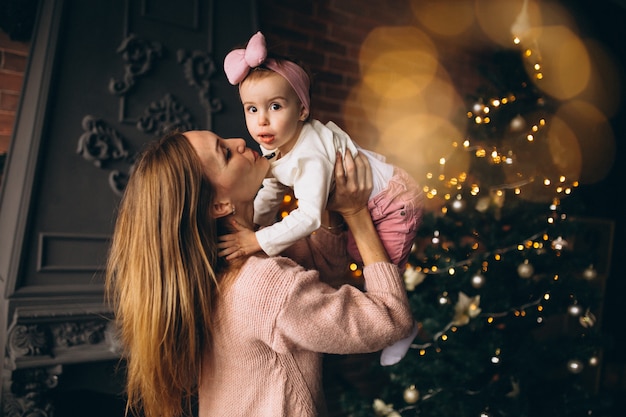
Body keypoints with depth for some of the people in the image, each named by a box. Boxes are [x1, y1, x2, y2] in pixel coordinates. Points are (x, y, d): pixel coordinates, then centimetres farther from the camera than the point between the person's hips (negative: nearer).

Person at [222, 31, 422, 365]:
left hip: (394, 202, -9)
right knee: (356, 252, 26)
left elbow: (309, 217, -45)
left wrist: (258, 242, -45)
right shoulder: (274, 148, -9)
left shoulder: (310, 156, -38)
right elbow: (269, 194, 2)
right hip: (362, 206, 9)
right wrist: (247, 230, -7)